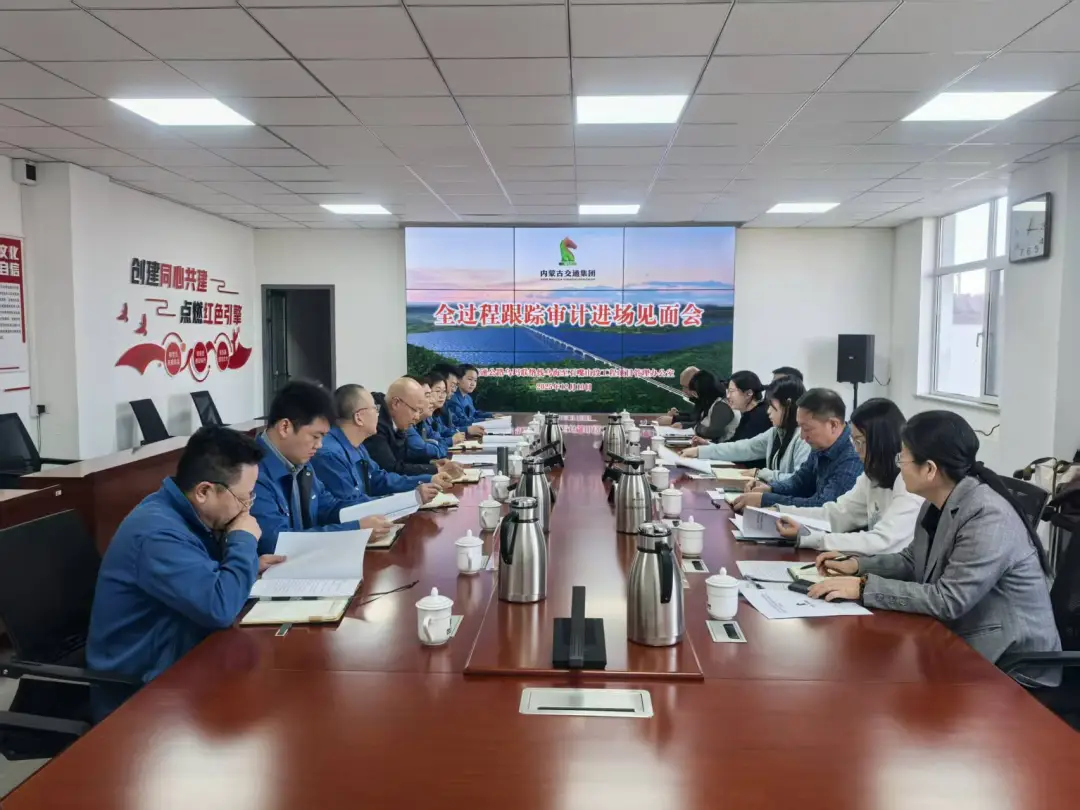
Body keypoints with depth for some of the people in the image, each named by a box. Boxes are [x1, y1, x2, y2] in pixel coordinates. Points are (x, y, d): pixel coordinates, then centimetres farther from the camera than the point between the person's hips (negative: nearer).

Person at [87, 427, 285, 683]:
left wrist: (248, 565, 2)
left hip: (178, 653, 8)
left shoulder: (184, 513, 2)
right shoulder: (158, 531, -25)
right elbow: (220, 607, -33)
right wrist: (243, 541, -18)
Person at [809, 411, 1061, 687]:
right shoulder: (938, 504, 2)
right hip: (962, 641, 8)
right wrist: (856, 566, 0)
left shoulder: (989, 518, -26)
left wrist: (864, 587, -27)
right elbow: (913, 561, 16)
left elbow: (948, 600, -29)